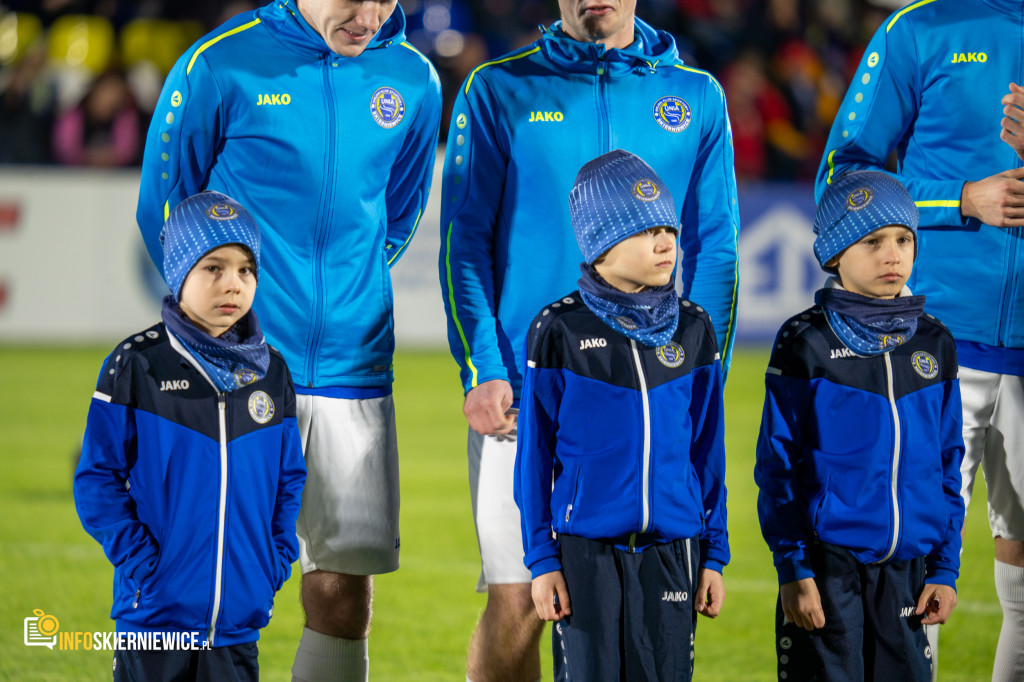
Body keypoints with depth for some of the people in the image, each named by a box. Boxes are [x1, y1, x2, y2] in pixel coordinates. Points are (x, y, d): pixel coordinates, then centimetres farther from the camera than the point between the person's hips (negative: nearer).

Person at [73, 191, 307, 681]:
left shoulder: (271, 372, 8)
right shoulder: (135, 365, -5)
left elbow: (290, 479, 15)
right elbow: (97, 478, -5)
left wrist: (276, 559, 3)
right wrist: (138, 559, -12)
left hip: (239, 621, 3)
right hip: (156, 614, -3)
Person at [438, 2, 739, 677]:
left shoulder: (697, 97, 11)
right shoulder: (499, 90, 6)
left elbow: (715, 253, 10)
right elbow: (464, 242, 2)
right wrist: (483, 370, -9)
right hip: (523, 391, -2)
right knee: (515, 601, -7)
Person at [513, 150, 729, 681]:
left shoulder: (693, 330, 6)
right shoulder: (560, 331, -4)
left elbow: (708, 450, 11)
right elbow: (534, 454, 0)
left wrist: (714, 554, 8)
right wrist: (541, 559, -2)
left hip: (671, 550, 3)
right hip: (585, 552, -3)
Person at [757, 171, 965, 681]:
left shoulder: (934, 344, 9)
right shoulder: (805, 343, -3)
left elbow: (947, 461, 13)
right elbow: (777, 463, -3)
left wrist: (945, 566, 7)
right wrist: (792, 567, -8)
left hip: (907, 568, 4)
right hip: (829, 562, -4)